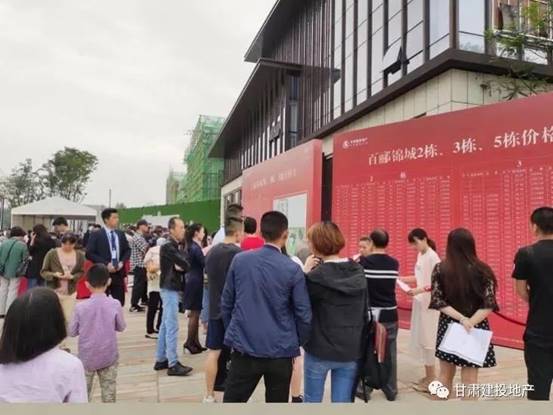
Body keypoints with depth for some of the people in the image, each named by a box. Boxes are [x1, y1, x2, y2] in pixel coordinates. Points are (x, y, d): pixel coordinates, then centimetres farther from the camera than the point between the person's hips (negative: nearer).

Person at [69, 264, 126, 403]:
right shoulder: (115, 304, -14)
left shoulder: (81, 306, -14)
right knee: (109, 391, 12)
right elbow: (121, 327, 0)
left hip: (87, 357, 0)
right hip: (108, 356, 0)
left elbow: (72, 332, -2)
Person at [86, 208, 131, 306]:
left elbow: (127, 250, 16)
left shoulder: (121, 234, 9)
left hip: (118, 273, 4)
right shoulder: (96, 235, -6)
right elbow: (89, 253, -12)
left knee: (120, 304, 8)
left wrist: (122, 262, -3)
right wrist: (106, 264, -18)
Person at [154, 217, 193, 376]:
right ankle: (173, 364, -3)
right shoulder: (167, 247, -16)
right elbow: (185, 264, -22)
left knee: (165, 325, 14)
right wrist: (182, 266, -3)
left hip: (172, 287, 10)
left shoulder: (174, 246, 14)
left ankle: (161, 360, 22)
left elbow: (185, 265, 6)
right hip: (169, 288, -10)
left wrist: (181, 267, -13)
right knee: (172, 326, -7)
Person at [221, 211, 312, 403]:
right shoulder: (293, 269, -11)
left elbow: (226, 303, 4)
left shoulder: (239, 260, -3)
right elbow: (303, 314, -7)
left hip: (244, 348, 2)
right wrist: (298, 343, 8)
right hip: (280, 351, -1)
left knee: (232, 400, 14)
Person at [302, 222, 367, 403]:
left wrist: (305, 272, -6)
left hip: (320, 350, -4)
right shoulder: (358, 271, 0)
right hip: (351, 350, 4)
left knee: (312, 401, 16)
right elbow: (365, 311, 9)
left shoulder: (317, 275, -18)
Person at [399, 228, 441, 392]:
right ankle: (428, 376, 25)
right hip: (420, 302, 8)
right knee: (419, 339, 12)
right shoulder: (420, 255, 10)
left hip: (430, 304, -8)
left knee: (427, 339, 0)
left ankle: (432, 379, 12)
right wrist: (401, 279, 8)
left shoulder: (432, 257, -15)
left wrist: (419, 290, -27)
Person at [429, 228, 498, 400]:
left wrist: (461, 319, -12)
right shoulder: (482, 270, -7)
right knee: (470, 379, 7)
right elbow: (489, 304, -12)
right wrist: (470, 322, -16)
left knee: (445, 375, 16)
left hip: (448, 327, 1)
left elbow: (437, 301, -9)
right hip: (475, 329, -1)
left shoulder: (440, 269, -6)